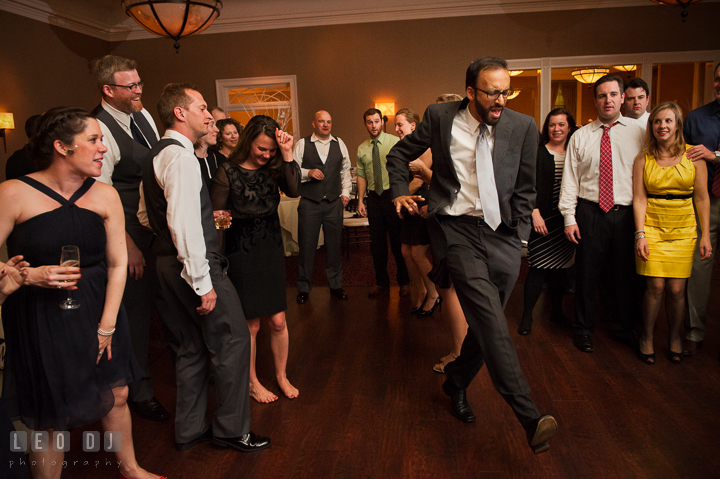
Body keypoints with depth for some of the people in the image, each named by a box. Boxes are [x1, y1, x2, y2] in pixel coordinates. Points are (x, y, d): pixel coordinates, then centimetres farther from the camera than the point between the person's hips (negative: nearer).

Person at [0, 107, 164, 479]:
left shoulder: (105, 195, -1)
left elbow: (117, 264, -1)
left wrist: (107, 325, -4)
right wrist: (30, 276, -24)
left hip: (98, 312, 4)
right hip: (39, 321, -3)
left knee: (116, 395, 15)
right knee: (50, 418, 7)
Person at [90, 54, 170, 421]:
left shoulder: (142, 115, 7)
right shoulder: (99, 130, -18)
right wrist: (129, 246, -18)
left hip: (162, 224, 8)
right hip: (130, 231, -7)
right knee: (137, 311, 6)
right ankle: (140, 391, 26)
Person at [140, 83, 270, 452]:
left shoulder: (155, 155, 14)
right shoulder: (180, 156, -17)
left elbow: (145, 214, 22)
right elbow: (183, 223, -26)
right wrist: (202, 282, -23)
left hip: (169, 261, 10)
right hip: (194, 264, -10)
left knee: (193, 346, 18)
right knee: (233, 339, 3)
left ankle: (189, 430, 31)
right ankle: (231, 429, 17)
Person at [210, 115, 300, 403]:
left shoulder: (274, 168, 3)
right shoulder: (228, 172, -7)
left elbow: (293, 190, -16)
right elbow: (214, 214, -1)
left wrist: (287, 154, -21)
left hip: (272, 250, 3)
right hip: (241, 253, -3)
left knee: (278, 321, 8)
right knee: (251, 324, 7)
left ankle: (281, 376, 30)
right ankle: (252, 382, 28)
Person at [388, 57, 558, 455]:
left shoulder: (522, 127, 2)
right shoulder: (439, 117, 0)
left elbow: (525, 187, 12)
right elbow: (399, 154, 15)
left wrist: (517, 232, 7)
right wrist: (400, 192, 3)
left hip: (501, 233, 3)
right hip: (458, 228, -2)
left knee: (486, 322, 8)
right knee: (490, 318, -17)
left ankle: (456, 381, 35)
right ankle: (529, 416, -15)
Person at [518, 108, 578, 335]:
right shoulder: (537, 153, -1)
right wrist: (535, 213, -15)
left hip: (565, 219, 4)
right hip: (543, 218, -4)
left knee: (560, 266, 11)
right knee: (540, 267, -5)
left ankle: (557, 312, 27)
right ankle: (527, 316, 6)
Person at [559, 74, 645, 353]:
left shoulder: (638, 133, 5)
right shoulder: (580, 137, 6)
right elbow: (570, 179, 3)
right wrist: (569, 217, -4)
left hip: (627, 214, 1)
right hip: (590, 213, 0)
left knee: (626, 275, 10)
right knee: (586, 273, 6)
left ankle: (625, 329, 30)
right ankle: (584, 329, 23)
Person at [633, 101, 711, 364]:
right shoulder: (643, 159, 2)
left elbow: (702, 198, 2)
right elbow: (639, 199, -3)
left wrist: (705, 235, -1)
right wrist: (640, 234, -11)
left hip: (683, 229, 1)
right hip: (652, 225, -1)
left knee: (676, 289, 0)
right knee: (656, 286, -7)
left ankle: (674, 336, 24)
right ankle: (647, 337, 14)